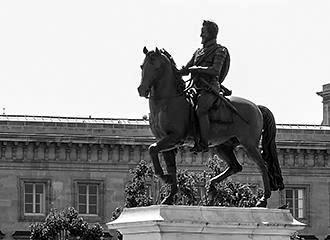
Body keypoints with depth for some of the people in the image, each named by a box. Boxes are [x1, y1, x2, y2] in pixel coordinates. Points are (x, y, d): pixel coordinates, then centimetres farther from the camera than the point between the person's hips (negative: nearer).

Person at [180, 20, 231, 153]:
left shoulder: (219, 51, -1)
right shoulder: (199, 52, 21)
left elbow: (215, 71, -16)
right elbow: (185, 70, 23)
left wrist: (196, 68, -16)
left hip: (211, 88, -9)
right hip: (198, 89, 9)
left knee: (200, 110, -32)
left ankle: (203, 143, -34)